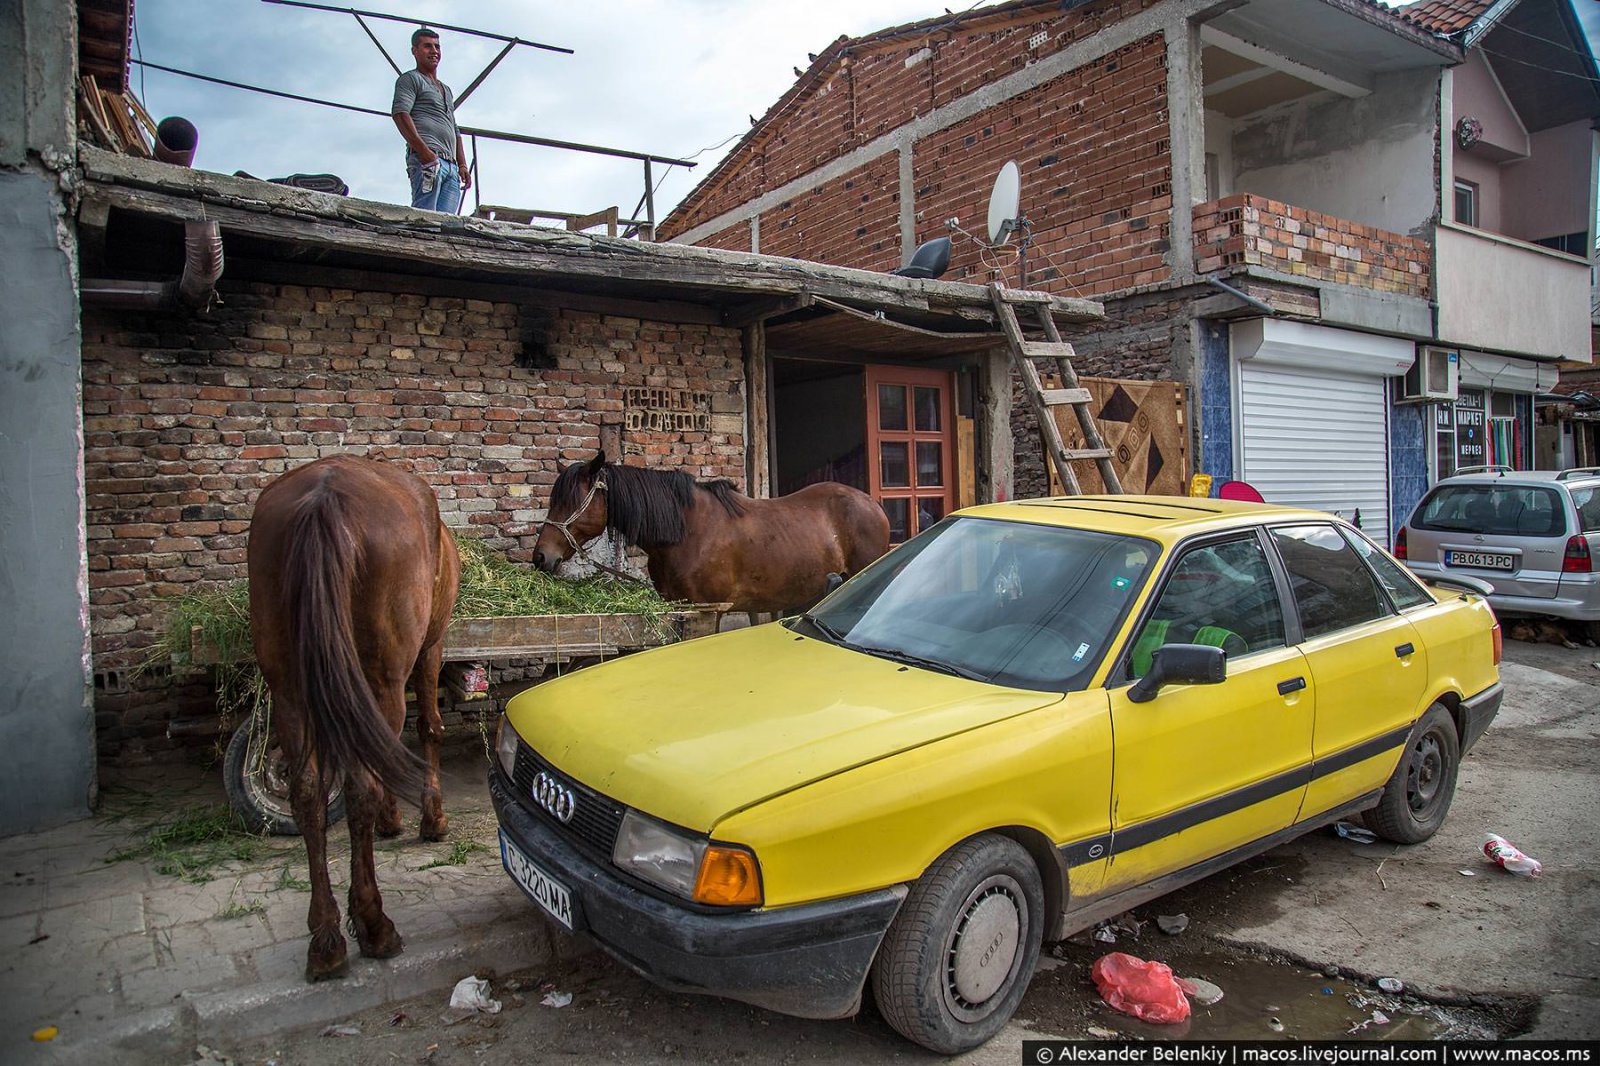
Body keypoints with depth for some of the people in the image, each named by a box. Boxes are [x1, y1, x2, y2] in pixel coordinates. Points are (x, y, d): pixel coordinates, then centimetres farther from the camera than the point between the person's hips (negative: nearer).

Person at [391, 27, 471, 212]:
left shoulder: (446, 90, 35)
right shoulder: (410, 79, 10)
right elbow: (400, 113, -6)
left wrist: (462, 166, 18)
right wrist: (424, 151, -19)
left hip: (450, 164, 7)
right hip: (427, 159, -7)